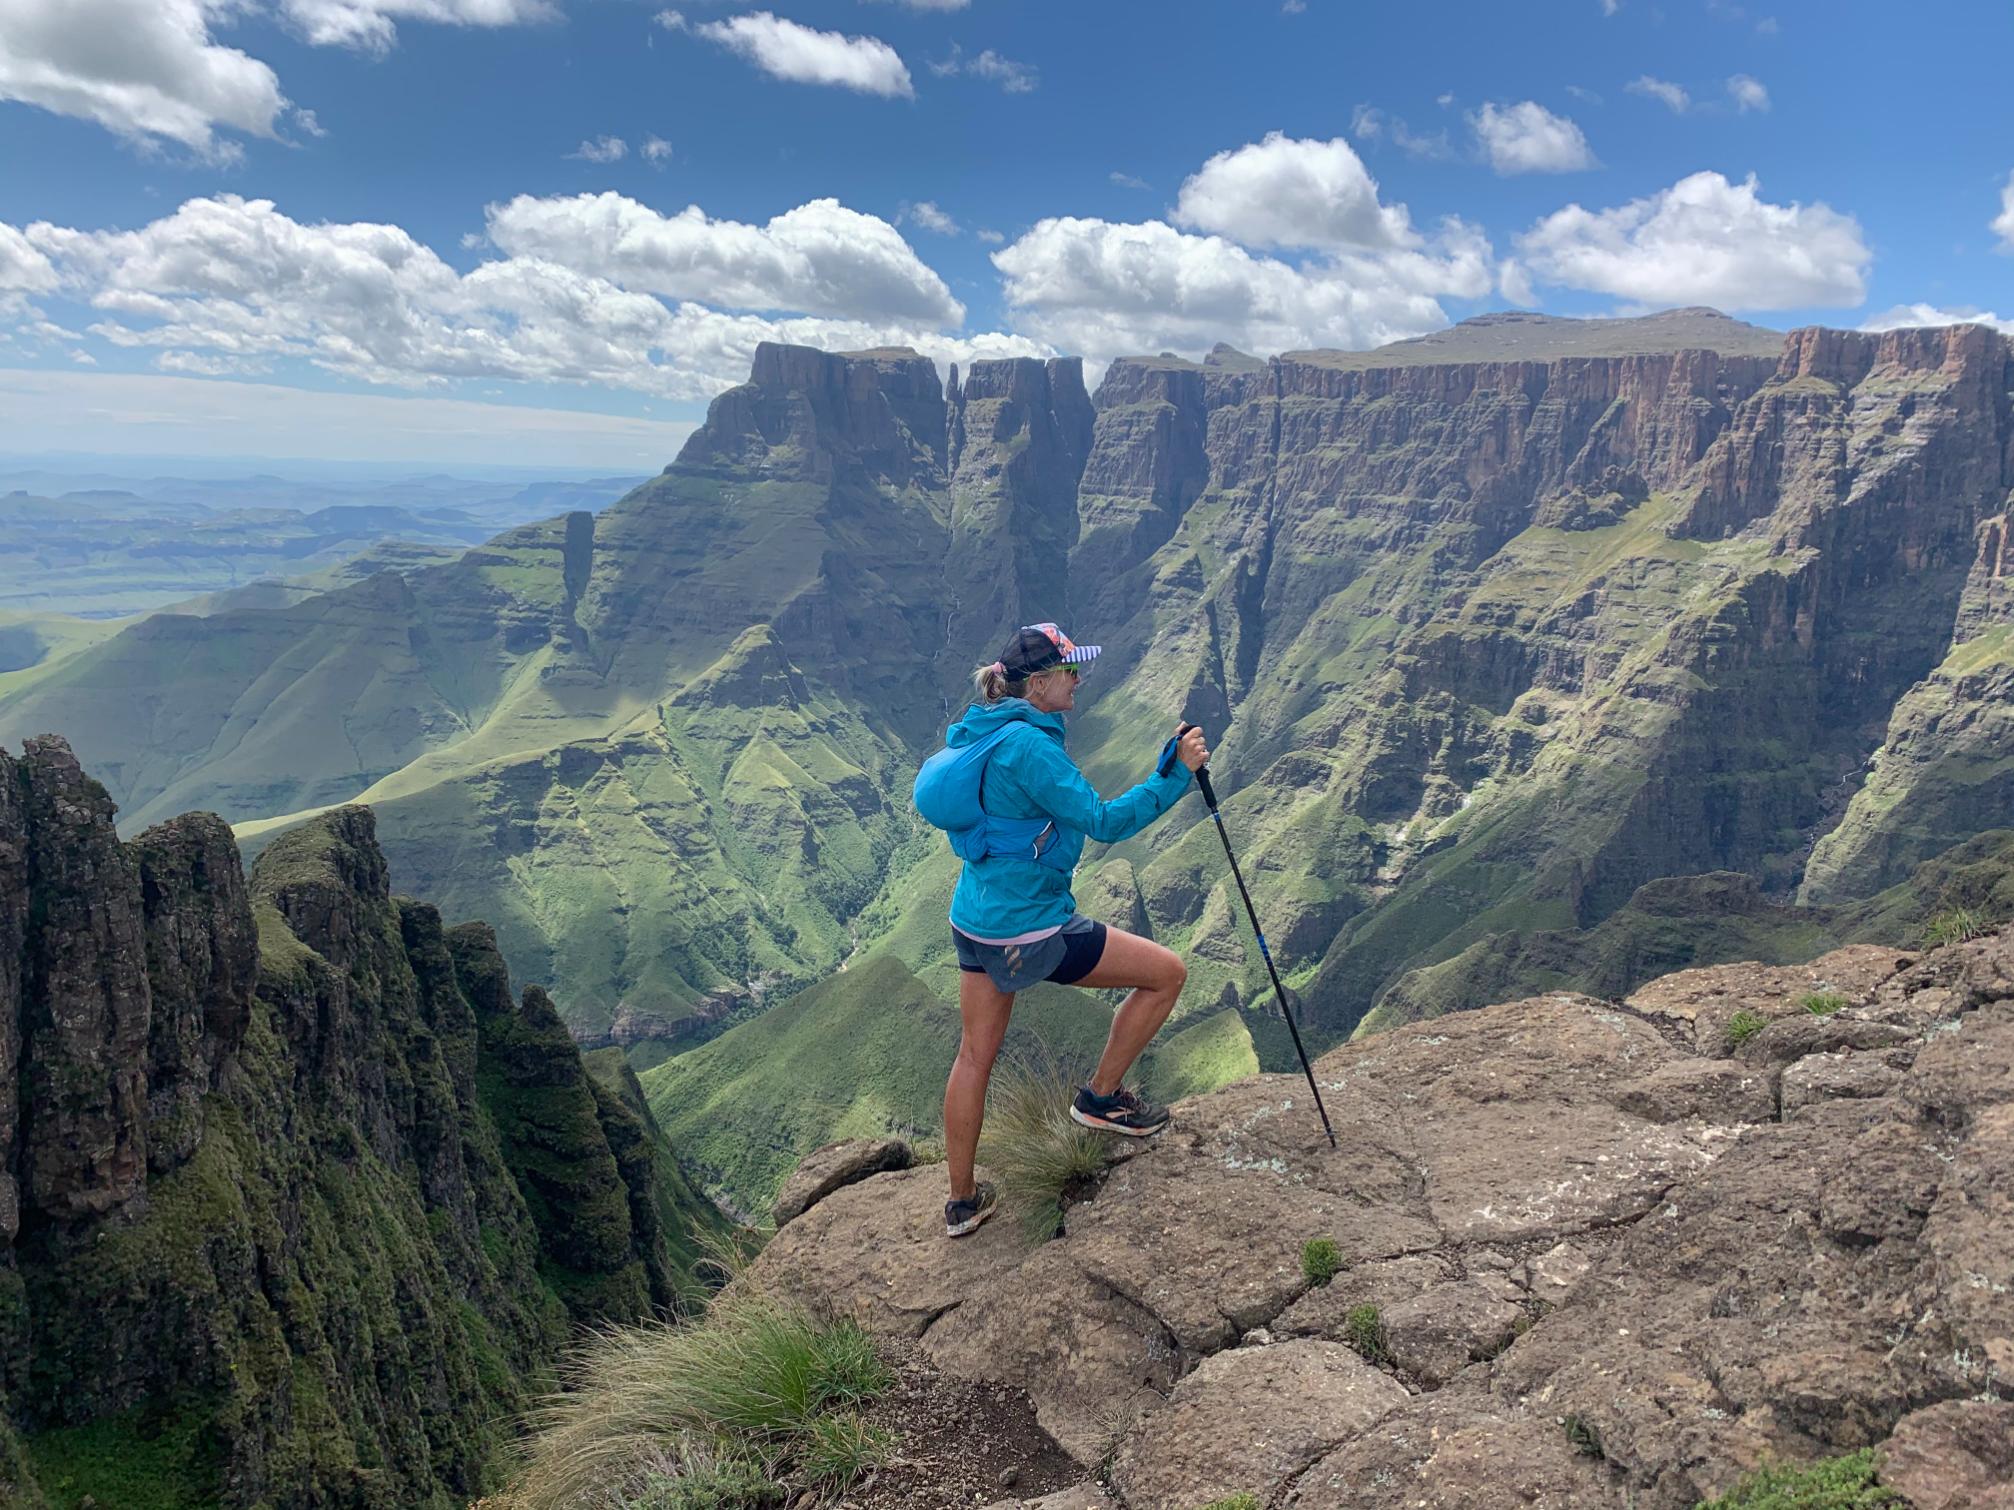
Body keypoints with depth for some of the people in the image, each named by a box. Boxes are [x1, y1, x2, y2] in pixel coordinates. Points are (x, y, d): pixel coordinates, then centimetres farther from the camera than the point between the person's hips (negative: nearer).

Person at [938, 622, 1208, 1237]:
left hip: (973, 921, 10)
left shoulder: (979, 730, 7)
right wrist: (1176, 775, -22)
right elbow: (1104, 821, -23)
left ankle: (962, 1201, 29)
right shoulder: (1028, 745, -22)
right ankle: (1101, 1096, 20)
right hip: (1028, 930, -9)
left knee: (976, 1053, 18)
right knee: (1167, 973, 6)